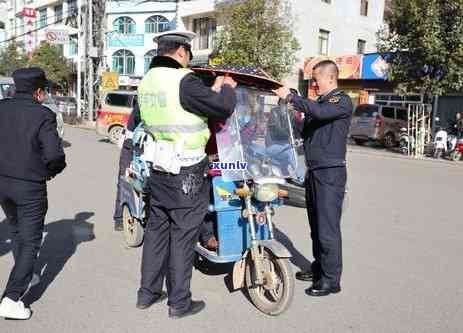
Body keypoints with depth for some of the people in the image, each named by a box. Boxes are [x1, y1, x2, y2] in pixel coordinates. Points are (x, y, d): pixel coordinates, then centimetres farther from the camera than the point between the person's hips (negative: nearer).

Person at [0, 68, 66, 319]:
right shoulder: (43, 115, -14)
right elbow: (55, 155, -20)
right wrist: (51, 171, 1)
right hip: (30, 186, -6)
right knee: (30, 242, 5)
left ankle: (25, 276, 45)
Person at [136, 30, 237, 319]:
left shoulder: (147, 81, 10)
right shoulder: (183, 81, -17)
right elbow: (223, 108, -16)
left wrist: (213, 90, 18)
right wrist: (228, 88, 5)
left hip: (158, 169, 8)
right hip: (187, 175, -8)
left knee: (157, 230, 17)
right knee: (182, 237, 3)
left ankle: (148, 293, 29)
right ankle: (180, 302, 15)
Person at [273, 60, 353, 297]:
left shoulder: (342, 101, -8)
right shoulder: (320, 101, 19)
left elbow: (318, 112, -28)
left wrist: (290, 96, -20)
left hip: (331, 173, -9)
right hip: (314, 171, 9)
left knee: (328, 228, -6)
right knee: (316, 225, 16)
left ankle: (331, 279, 3)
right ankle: (319, 268, 29)